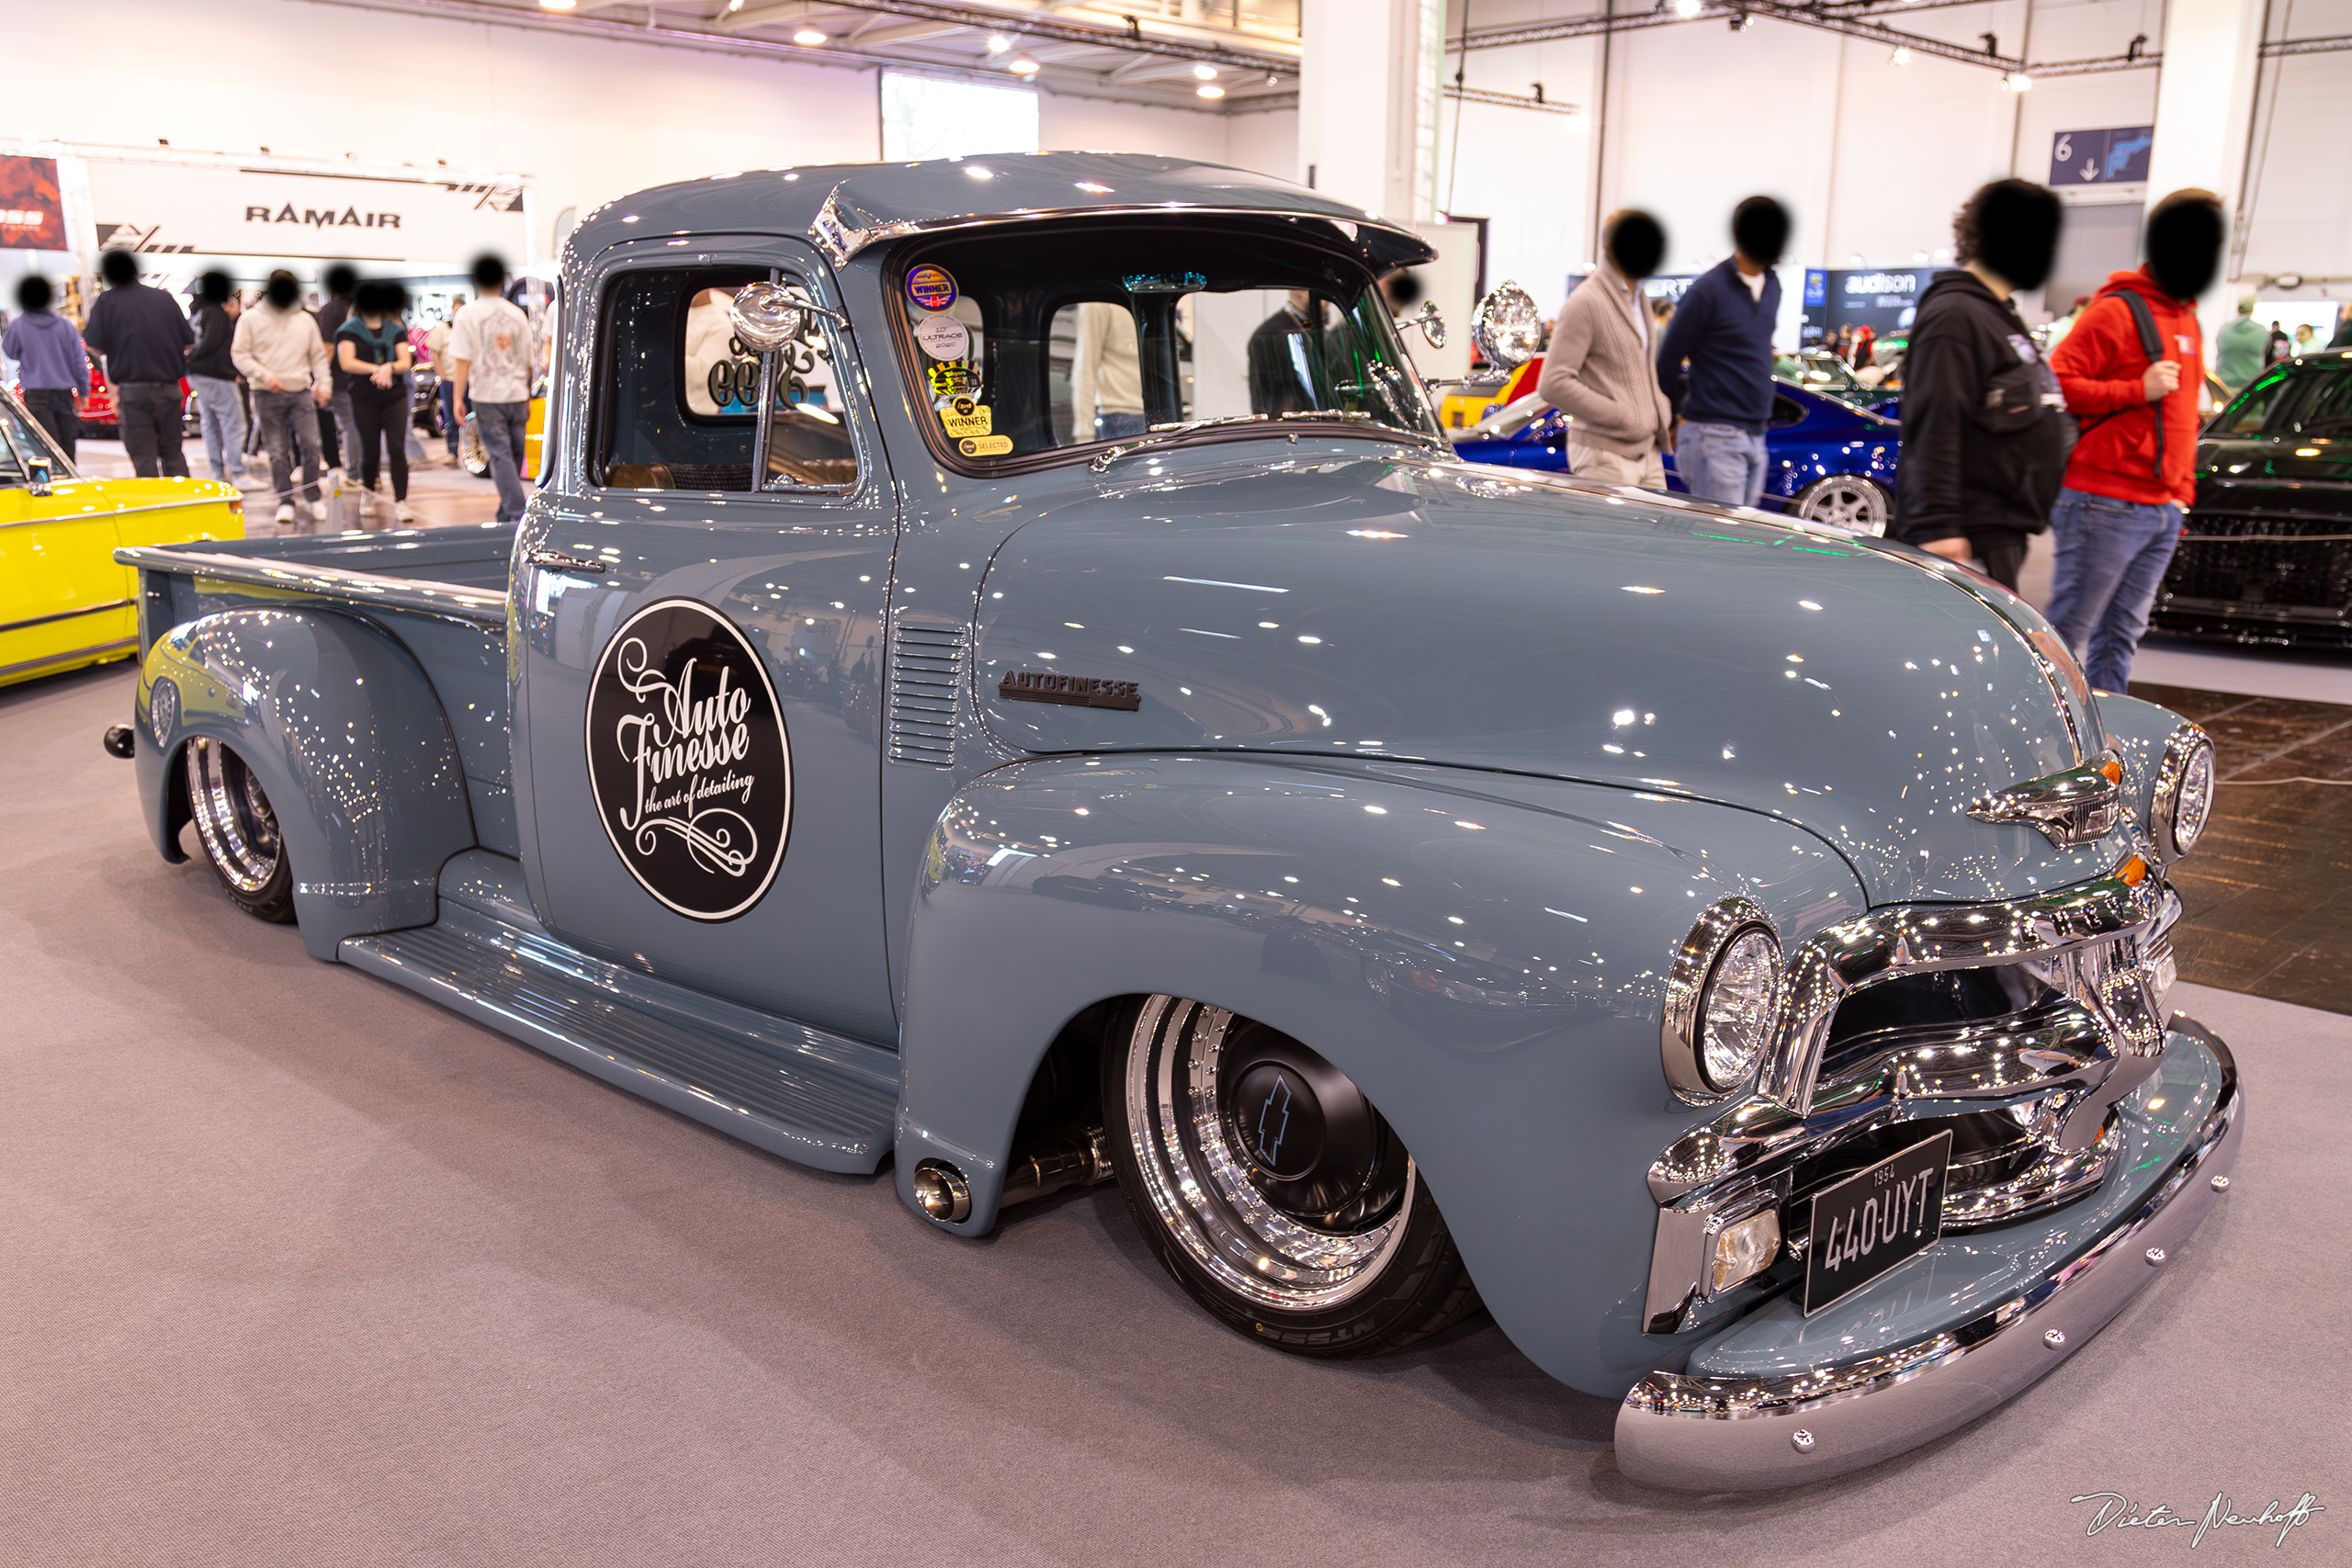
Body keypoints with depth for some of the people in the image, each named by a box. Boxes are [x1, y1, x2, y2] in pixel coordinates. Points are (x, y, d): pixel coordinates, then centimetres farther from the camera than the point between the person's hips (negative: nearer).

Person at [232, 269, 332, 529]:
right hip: (268, 396, -1)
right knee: (278, 451, -1)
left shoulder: (305, 320, 11)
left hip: (301, 393, 2)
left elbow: (318, 356, 17)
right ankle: (285, 503, 5)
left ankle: (313, 497, 7)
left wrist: (323, 385, 6)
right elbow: (239, 355, 1)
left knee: (310, 444, -8)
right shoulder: (250, 319, 3)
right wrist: (265, 376, -12)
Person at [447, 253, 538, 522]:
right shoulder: (517, 315, 8)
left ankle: (517, 513, -14)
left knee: (500, 455, -4)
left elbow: (462, 359, -9)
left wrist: (458, 397, -6)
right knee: (515, 454, 12)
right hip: (517, 394, 3)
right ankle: (506, 511, 21)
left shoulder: (468, 314, -3)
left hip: (487, 395, -3)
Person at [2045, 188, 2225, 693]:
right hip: (2106, 506, -8)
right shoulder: (2117, 310, -6)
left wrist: (2183, 491, 22)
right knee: (2069, 632, -6)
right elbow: (2058, 385, -13)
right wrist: (2139, 390, -19)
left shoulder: (2187, 320, 20)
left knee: (2121, 635, 10)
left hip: (2164, 512, 8)